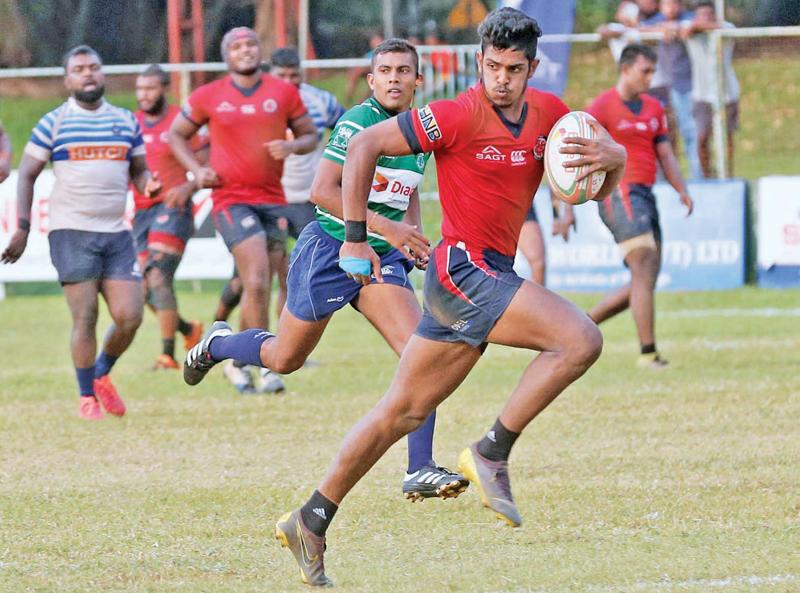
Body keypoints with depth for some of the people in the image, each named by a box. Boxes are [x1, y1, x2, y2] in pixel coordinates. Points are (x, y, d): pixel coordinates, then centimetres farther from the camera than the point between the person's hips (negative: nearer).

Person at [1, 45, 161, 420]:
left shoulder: (126, 122, 13)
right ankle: (87, 397, 7)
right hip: (71, 233, -3)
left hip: (117, 234, 3)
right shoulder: (54, 123, 2)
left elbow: (139, 170, 19)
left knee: (129, 316, -5)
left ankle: (102, 374, 22)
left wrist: (148, 184, -6)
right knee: (85, 317, -7)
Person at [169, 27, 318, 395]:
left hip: (273, 199, 3)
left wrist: (291, 146, -11)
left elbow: (310, 136, 12)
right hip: (231, 199, -3)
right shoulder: (208, 97, 2)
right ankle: (266, 365, -11)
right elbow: (177, 134, 14)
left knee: (257, 286, 11)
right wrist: (197, 171, -2)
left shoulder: (284, 93, 5)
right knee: (258, 281, -17)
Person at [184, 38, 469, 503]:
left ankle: (421, 471, -16)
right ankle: (217, 344, 42)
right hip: (329, 250, -6)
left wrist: (414, 235, 8)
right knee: (284, 360, 9)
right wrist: (385, 226, -26)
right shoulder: (359, 124, -16)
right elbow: (323, 191, -22)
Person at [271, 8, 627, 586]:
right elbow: (365, 145, -9)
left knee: (404, 410, 12)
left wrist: (608, 158, -10)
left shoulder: (548, 113, 6)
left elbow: (610, 149, 16)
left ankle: (312, 520, 19)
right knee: (581, 339, -22)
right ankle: (492, 453, -14)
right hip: (463, 269, -8)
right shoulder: (460, 116, -14)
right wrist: (355, 237, -10)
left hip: (489, 277, 8)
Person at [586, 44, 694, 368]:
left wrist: (682, 191, 1)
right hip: (619, 194, -8)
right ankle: (648, 352, -15)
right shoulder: (602, 107, -6)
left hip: (645, 195, 8)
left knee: (644, 280, 7)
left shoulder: (653, 108, 16)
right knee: (645, 268, -15)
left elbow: (665, 155, 18)